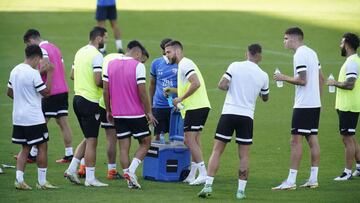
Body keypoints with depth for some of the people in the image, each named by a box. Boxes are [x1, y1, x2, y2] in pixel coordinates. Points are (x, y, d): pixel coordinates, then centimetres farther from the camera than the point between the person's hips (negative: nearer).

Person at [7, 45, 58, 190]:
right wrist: (49, 73, -10)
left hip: (18, 118, 8)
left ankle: (19, 180, 3)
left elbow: (9, 92, 17)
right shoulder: (33, 73, -17)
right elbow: (46, 92, -15)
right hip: (34, 118, -8)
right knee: (42, 147, 3)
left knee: (25, 148, 13)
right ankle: (42, 181, 4)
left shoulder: (15, 71, 7)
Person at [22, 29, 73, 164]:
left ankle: (33, 154, 5)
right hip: (63, 90, 8)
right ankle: (69, 154, 5)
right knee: (63, 123, 7)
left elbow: (46, 67, -26)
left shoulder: (41, 50, -11)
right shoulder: (54, 48, 17)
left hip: (51, 92, -8)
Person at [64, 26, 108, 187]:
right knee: (91, 140, -2)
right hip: (90, 101, -8)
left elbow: (72, 75, 19)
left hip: (78, 97, 8)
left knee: (88, 139, 18)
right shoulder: (96, 55, -15)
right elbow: (98, 81, -21)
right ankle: (90, 178, 0)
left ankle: (72, 169, 12)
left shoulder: (80, 52, 12)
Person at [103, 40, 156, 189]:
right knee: (145, 143, 10)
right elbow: (142, 92, -13)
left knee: (124, 147, 7)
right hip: (136, 114, -4)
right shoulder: (138, 66, -10)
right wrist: (149, 112, -3)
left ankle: (130, 180, 4)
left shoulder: (110, 65, 5)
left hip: (118, 114, 4)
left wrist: (108, 111, 16)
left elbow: (105, 90, 6)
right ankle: (131, 170, -9)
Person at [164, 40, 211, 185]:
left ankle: (203, 173, -14)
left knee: (189, 140, -10)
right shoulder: (184, 64, 22)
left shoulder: (185, 64, -10)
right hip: (201, 106, 11)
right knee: (194, 140, 12)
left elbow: (196, 84, -23)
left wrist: (180, 98, -17)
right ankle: (192, 176, 15)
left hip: (195, 107, -11)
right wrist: (172, 90, 18)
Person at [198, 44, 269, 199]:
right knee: (244, 154, 8)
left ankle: (208, 185, -4)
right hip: (247, 116, 1)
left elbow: (222, 85, -10)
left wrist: (232, 88, 11)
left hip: (229, 112, -1)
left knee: (216, 151, 3)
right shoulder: (263, 76, 4)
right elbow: (265, 98, 19)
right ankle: (241, 190, 4)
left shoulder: (235, 66, -2)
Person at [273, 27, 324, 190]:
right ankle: (313, 179, 10)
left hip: (303, 105, -9)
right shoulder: (312, 53, 15)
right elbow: (320, 78, 19)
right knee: (313, 139, 9)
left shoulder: (300, 55, -13)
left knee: (296, 140, -8)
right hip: (315, 103, 9)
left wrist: (284, 78, -7)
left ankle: (291, 181, -10)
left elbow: (302, 80, -20)